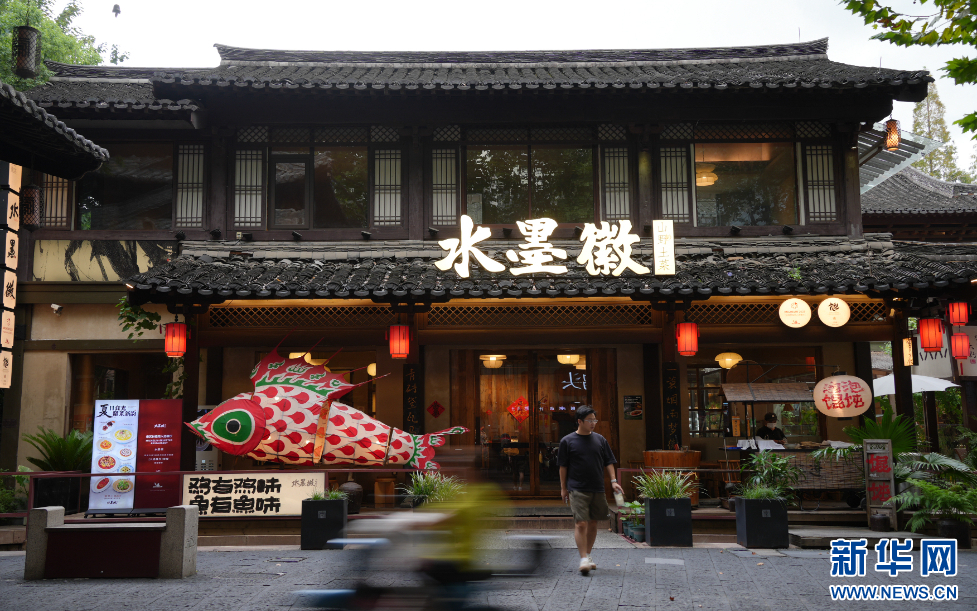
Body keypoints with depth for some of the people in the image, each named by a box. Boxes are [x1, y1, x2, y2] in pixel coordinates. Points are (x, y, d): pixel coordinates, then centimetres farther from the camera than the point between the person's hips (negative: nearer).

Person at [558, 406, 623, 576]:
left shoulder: (600, 439, 9)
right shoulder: (567, 441, -1)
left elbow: (608, 463, 13)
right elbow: (563, 466, 3)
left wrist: (613, 481, 1)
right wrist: (563, 488, 2)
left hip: (597, 490, 4)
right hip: (577, 490, -4)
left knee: (593, 523, 10)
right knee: (581, 524, -12)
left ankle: (588, 554, 25)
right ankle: (584, 559, -9)